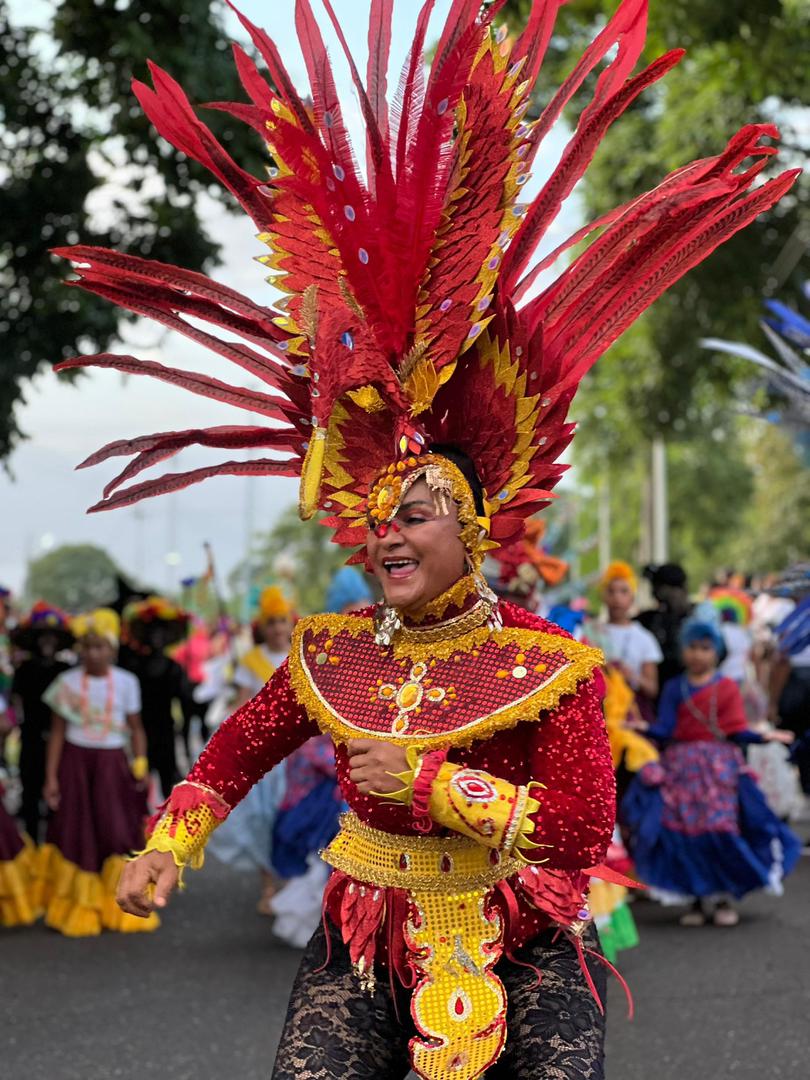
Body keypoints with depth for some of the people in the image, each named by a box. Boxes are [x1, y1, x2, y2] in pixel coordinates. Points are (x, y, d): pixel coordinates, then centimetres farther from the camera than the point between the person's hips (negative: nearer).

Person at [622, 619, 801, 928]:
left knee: (720, 831, -9)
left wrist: (764, 737, -18)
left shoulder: (727, 688, 4)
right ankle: (697, 899, 8)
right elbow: (665, 730, -2)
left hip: (719, 766, -2)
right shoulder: (674, 689, 7)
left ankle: (725, 898, 5)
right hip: (681, 768, 2)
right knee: (684, 832, -4)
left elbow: (737, 731, -2)